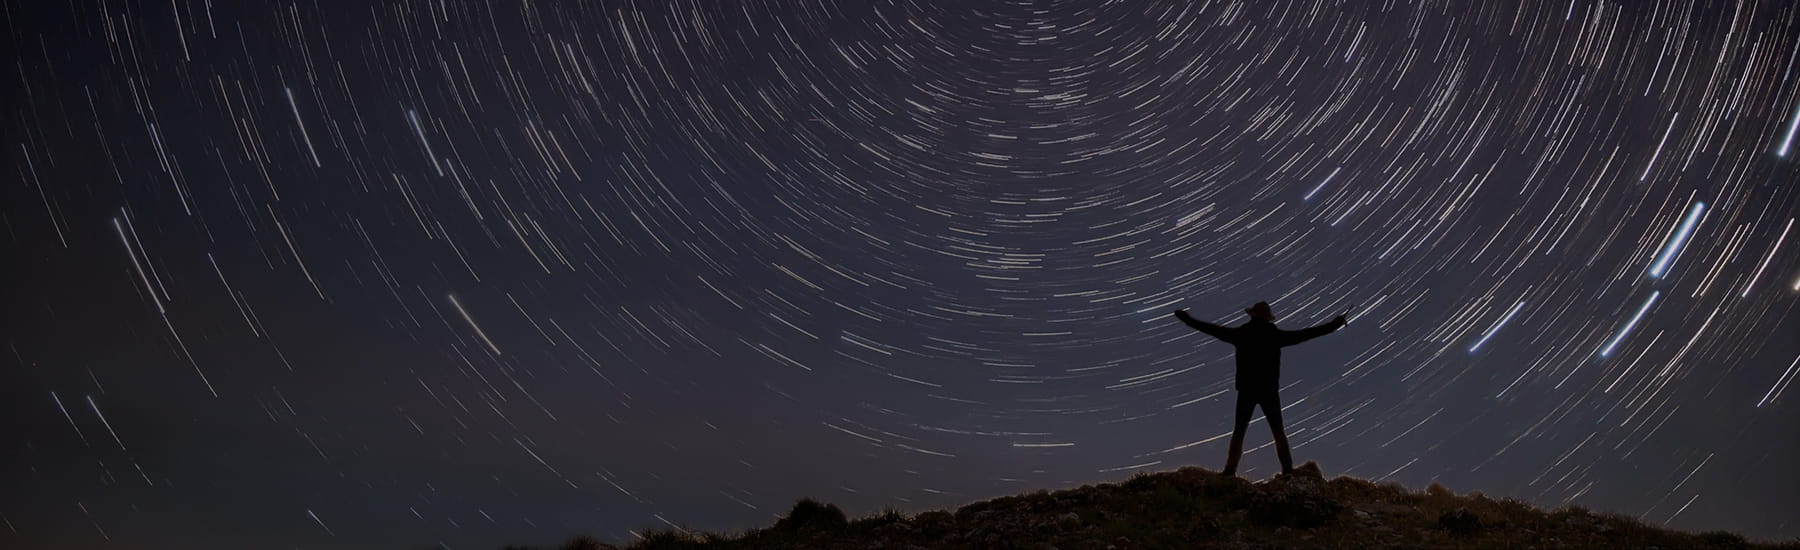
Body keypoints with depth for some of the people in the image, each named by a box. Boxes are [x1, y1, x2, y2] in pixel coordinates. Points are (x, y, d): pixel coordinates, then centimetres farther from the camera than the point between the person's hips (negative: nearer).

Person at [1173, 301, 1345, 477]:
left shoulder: (1241, 334, -2)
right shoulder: (1275, 335, -3)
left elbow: (1213, 329, 0)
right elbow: (1304, 334, -1)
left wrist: (1188, 319, 9)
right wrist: (1332, 325, 6)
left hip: (1246, 390, 0)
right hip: (1270, 391, 0)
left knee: (1239, 431, 7)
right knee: (1278, 432, 8)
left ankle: (1230, 469, 0)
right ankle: (1288, 469, 0)